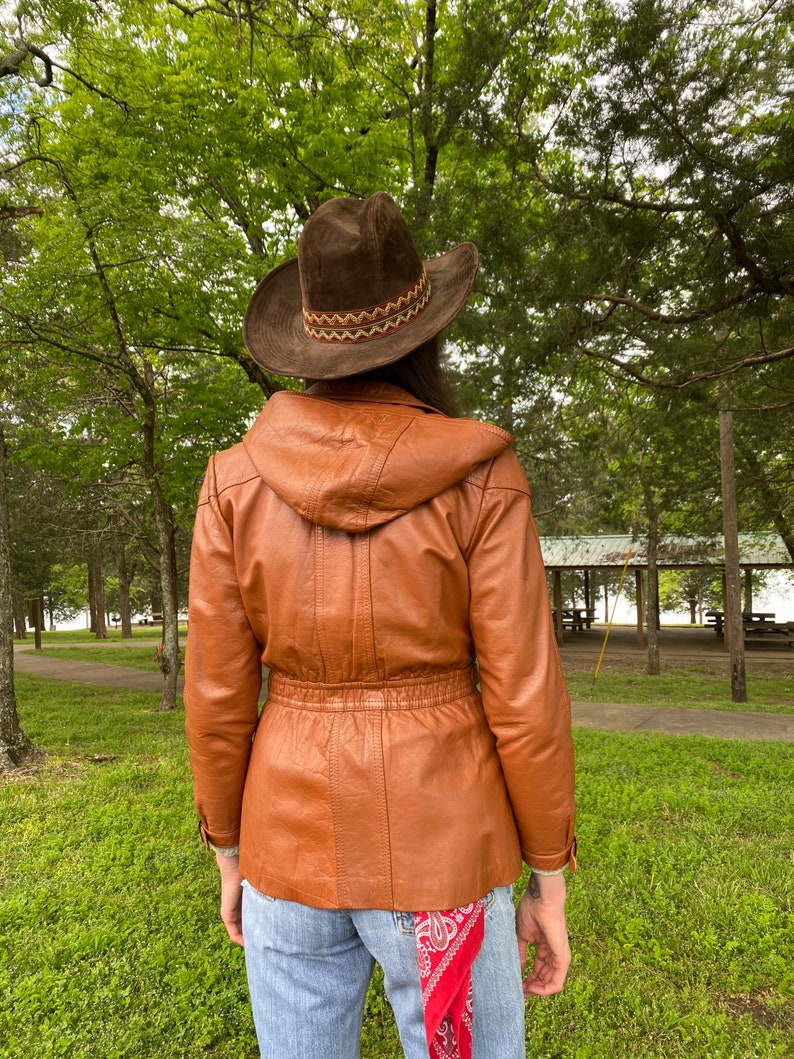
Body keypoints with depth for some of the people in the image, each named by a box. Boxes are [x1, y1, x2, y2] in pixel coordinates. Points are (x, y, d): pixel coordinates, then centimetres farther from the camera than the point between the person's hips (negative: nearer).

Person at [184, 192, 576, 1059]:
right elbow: (524, 697, -13)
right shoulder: (481, 479, -14)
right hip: (438, 848, -2)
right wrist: (549, 882, 2)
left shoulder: (236, 480, -7)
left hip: (296, 839, 3)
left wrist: (231, 855, 11)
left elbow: (217, 696, -4)